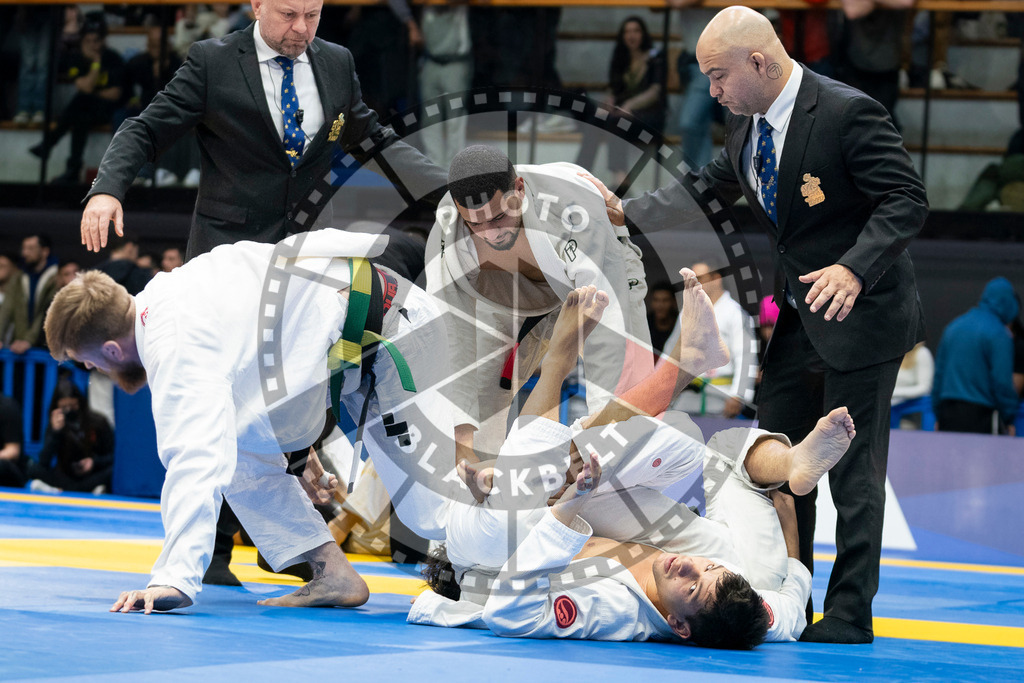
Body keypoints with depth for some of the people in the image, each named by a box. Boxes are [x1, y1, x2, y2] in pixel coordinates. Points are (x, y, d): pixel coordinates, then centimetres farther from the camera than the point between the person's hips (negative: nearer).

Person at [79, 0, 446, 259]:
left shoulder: (337, 63, 10)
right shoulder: (211, 61, -4)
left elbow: (372, 142, 20)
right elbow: (145, 131, -4)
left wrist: (450, 187, 10)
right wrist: (106, 190, -22)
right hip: (229, 243, -3)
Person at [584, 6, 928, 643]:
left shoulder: (848, 113, -21)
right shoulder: (748, 121, 4)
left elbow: (907, 199, -22)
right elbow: (711, 186, 20)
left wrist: (854, 269, -34)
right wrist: (627, 210, 16)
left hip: (860, 311, -9)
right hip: (794, 315, 9)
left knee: (853, 469, -3)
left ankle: (850, 614, 4)